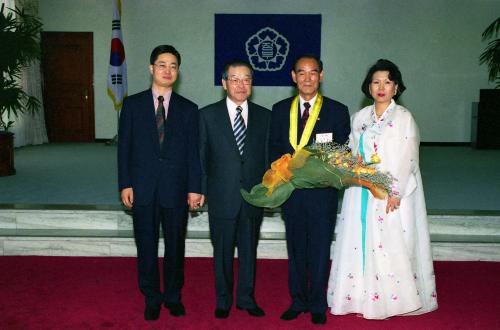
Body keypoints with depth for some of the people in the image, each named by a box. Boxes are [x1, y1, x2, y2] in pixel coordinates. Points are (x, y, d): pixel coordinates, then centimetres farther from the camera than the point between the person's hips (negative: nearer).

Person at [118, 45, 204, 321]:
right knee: (146, 246, 9)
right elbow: (124, 146, 2)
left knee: (175, 245, 11)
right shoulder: (132, 104, 4)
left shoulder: (188, 109, 5)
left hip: (176, 189, 0)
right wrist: (125, 184, -4)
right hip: (143, 187, 0)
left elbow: (193, 151, 2)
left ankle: (173, 296, 29)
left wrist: (194, 188, -3)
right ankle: (151, 298, 25)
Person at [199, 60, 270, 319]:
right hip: (222, 197, -1)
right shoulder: (208, 115, -1)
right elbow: (201, 156, 1)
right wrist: (201, 190, -2)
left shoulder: (264, 116, 4)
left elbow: (268, 156, 5)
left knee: (249, 249, 13)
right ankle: (223, 300, 28)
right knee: (223, 251, 11)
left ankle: (246, 298, 30)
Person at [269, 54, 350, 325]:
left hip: (322, 191, -2)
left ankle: (318, 305, 20)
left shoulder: (337, 111, 1)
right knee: (295, 249, 12)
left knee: (320, 250, 4)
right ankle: (298, 301, 26)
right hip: (290, 190, 3)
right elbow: (274, 149, 10)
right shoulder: (280, 110, 9)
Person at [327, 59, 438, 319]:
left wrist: (395, 193, -16)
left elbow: (407, 159, -9)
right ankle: (362, 296, 17)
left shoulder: (404, 118, -3)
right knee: (361, 242, 6)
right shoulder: (360, 117, 11)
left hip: (391, 194, -4)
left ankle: (393, 298, 10)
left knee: (391, 245, -3)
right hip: (361, 192, 5)